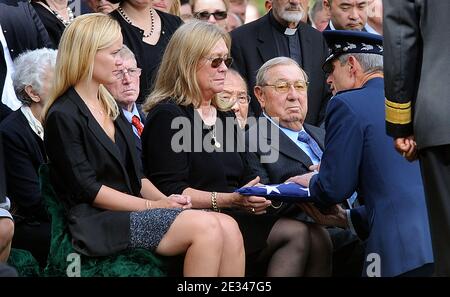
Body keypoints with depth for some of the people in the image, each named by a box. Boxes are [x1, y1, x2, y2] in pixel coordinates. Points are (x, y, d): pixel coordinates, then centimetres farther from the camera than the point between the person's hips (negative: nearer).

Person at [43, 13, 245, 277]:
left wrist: (165, 200, 0)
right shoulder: (63, 116, -6)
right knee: (206, 227, -27)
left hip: (132, 210, 8)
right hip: (99, 222, -8)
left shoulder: (111, 108, 21)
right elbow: (88, 189, -12)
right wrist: (153, 205, -13)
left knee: (228, 228, -17)